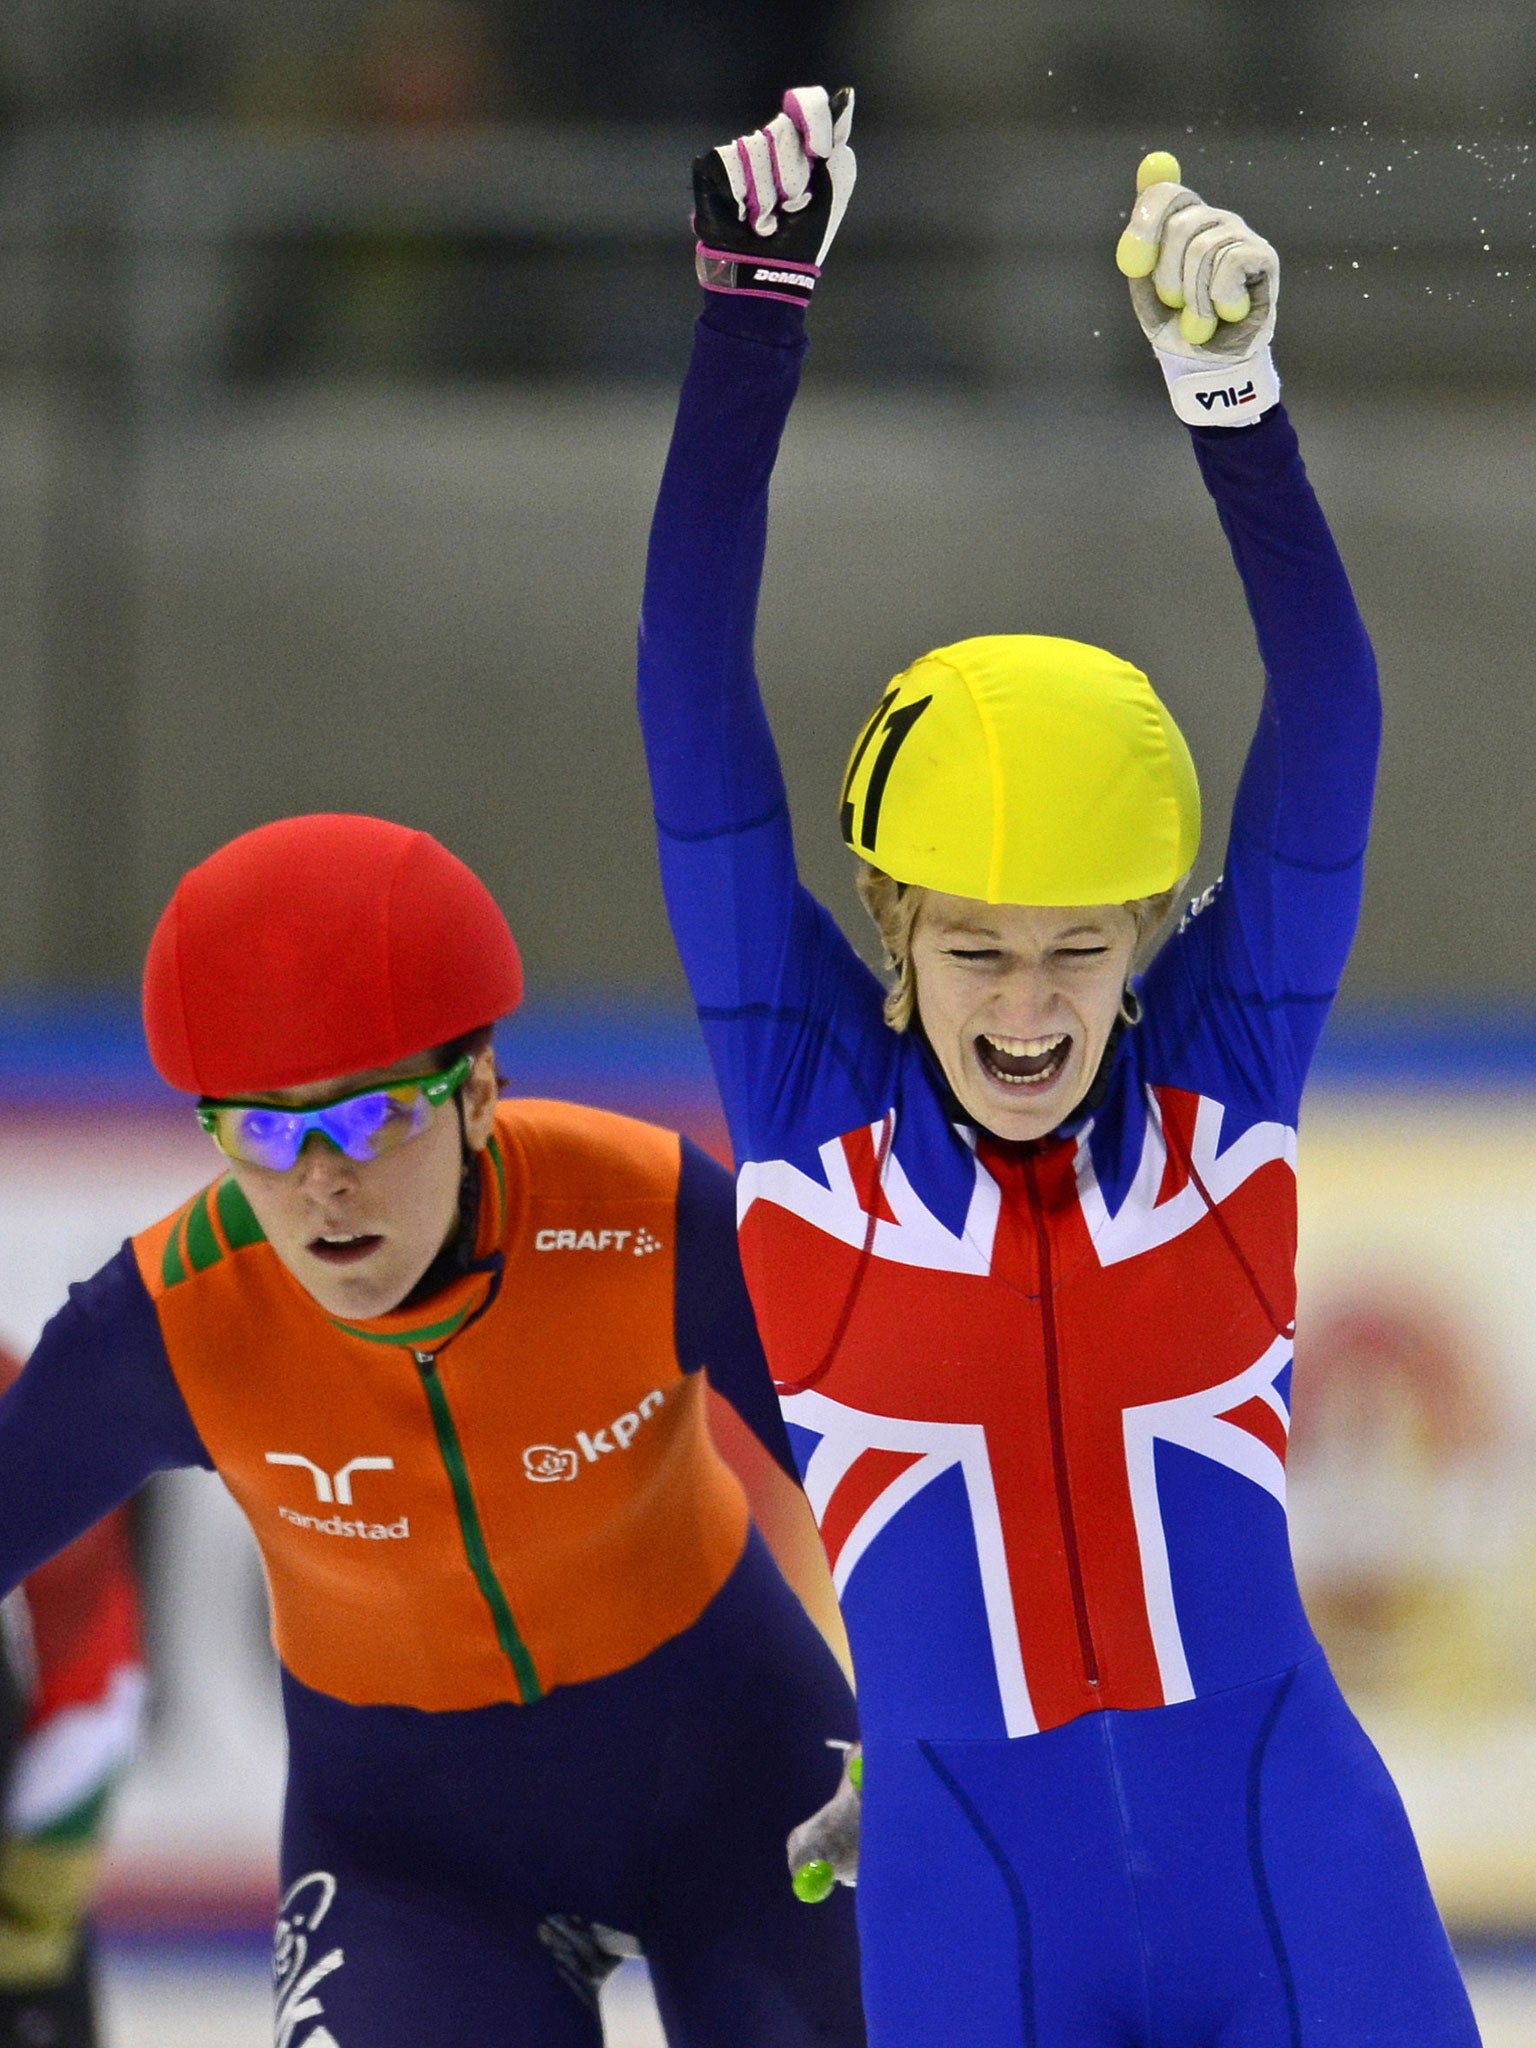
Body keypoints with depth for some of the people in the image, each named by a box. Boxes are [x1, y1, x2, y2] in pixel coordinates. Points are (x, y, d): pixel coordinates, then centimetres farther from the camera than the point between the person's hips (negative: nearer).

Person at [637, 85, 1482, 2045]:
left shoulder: (1218, 1076, 0)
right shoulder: (818, 1098, -1)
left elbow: (1326, 721, -10)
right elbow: (695, 704, -7)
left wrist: (1235, 394, -25)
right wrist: (750, 315, -15)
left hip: (1291, 1865, 0)